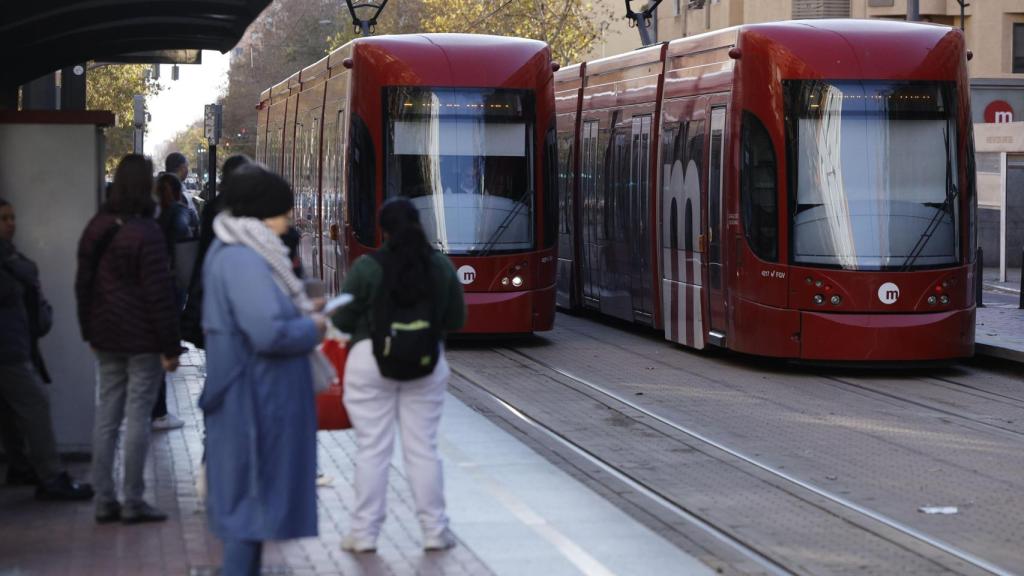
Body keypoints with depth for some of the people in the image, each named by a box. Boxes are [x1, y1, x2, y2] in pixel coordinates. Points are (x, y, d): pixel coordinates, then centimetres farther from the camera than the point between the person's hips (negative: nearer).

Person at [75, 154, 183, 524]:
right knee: (137, 417, -3)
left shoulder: (96, 228, 8)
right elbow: (159, 293, -16)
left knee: (106, 415, 9)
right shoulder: (146, 233, -15)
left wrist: (90, 333, 21)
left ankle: (104, 501, 11)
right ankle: (133, 503, 0)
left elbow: (83, 284, 14)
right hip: (143, 340, -7)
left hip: (107, 339, 7)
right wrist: (170, 346, -11)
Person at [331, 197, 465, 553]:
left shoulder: (366, 268, -10)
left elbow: (342, 321, -6)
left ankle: (364, 533, 7)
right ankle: (435, 532, 12)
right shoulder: (441, 266, 0)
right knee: (423, 448, 8)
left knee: (372, 450, 2)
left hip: (370, 362, -3)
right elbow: (456, 320, 7)